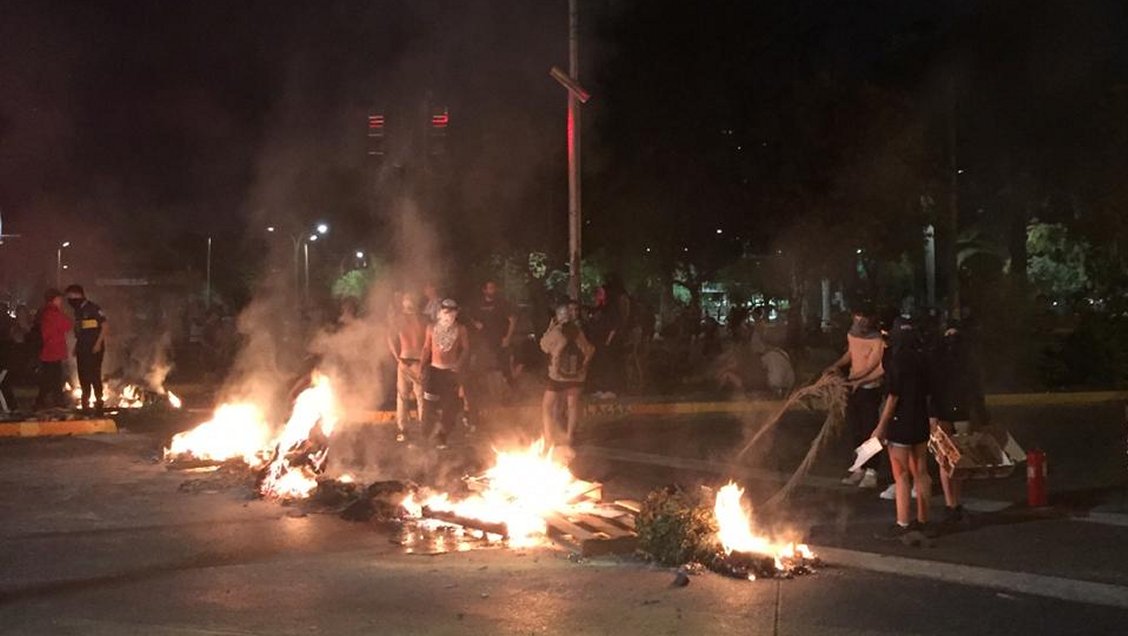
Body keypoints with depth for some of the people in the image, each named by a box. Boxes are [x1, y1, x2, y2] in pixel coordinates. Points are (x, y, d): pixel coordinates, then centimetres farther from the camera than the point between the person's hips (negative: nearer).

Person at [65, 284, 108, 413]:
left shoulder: (93, 309, -11)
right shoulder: (78, 311, 14)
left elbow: (105, 326, -13)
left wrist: (98, 343, -18)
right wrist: (76, 346, 12)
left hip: (94, 349, -8)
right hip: (82, 349, 8)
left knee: (94, 376, -8)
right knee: (83, 377, 11)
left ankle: (98, 403, -3)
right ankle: (85, 404, 18)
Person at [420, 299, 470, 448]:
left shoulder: (460, 330, -2)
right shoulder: (432, 328, 2)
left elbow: (466, 350, 2)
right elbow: (426, 348, 8)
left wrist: (458, 365, -10)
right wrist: (421, 366, 2)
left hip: (451, 372, -1)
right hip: (434, 370, 1)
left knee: (450, 407, -1)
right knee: (429, 404, -2)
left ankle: (442, 437, 13)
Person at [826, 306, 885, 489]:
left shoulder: (877, 341, -16)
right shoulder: (852, 335, 5)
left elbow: (879, 370, -17)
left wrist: (854, 380, -18)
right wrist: (837, 365, 8)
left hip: (870, 389, -7)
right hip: (853, 387, 7)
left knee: (869, 431, -5)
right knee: (856, 430, 12)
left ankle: (871, 473, -1)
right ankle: (860, 469, 21)